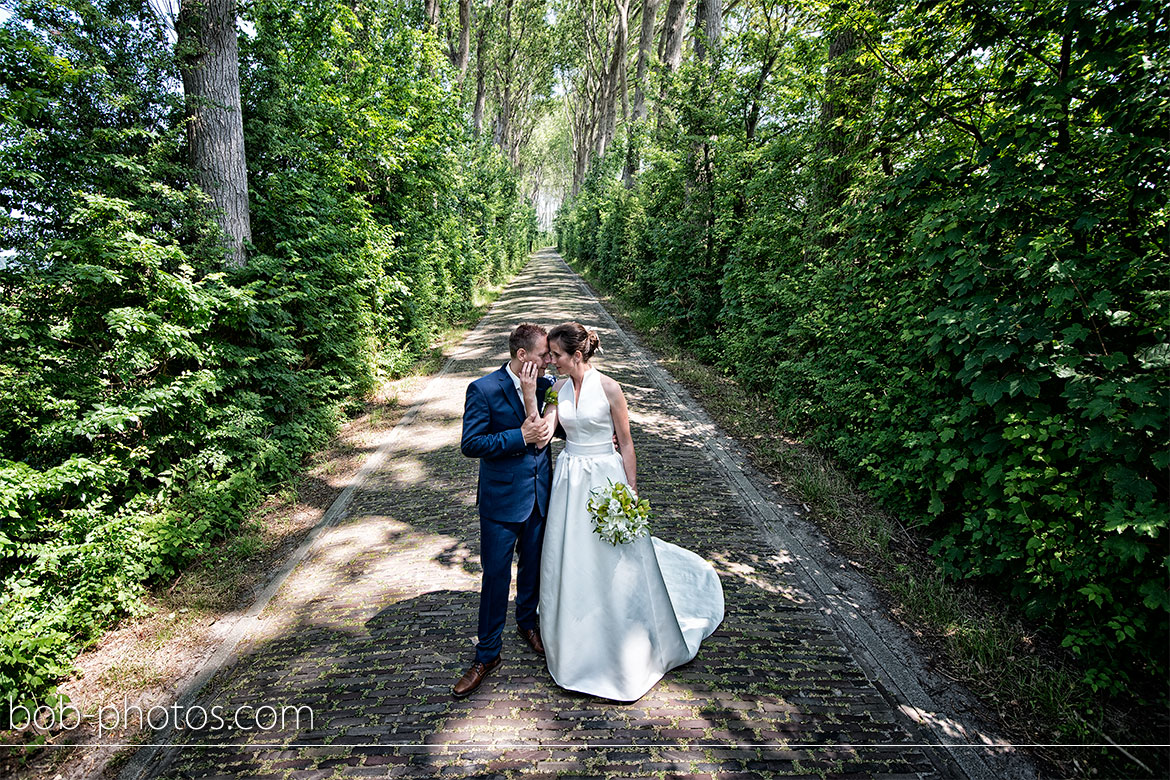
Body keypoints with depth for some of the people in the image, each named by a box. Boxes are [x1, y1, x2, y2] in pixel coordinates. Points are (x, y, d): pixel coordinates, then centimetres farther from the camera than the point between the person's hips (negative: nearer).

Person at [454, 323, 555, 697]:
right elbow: (470, 444, -18)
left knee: (533, 567, 22)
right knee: (495, 576, 6)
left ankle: (527, 621, 48)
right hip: (502, 498, -4)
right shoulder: (483, 390, -16)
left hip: (540, 494, 5)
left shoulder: (546, 385, -1)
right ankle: (487, 654, 25)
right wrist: (521, 436, -24)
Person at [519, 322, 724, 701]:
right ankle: (579, 643, 38)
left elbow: (626, 443, -7)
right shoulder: (557, 390, 0)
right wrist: (529, 395, -17)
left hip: (606, 478, -4)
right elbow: (540, 437, -9)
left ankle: (627, 649, 35)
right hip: (570, 481, 4)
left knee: (614, 564, 9)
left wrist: (632, 493, -7)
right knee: (572, 563, 14)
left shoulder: (608, 388, -12)